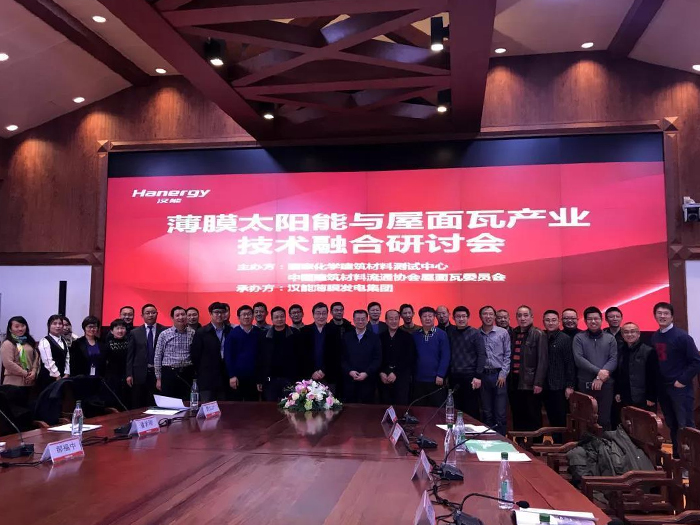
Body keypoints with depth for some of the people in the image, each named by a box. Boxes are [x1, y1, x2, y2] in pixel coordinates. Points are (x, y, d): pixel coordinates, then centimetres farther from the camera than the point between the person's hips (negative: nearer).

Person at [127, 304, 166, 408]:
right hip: (140, 373, 1)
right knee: (137, 406, 7)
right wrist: (129, 374, 0)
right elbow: (130, 355, 6)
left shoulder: (164, 331, 1)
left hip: (158, 373, -1)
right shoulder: (135, 333, 6)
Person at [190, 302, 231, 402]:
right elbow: (194, 355, 1)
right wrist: (199, 373, 3)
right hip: (207, 379, -3)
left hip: (225, 379, 3)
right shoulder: (201, 333, 0)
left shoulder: (230, 332, 7)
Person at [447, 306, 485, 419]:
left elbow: (482, 355, -6)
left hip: (470, 376, -3)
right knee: (455, 409, 6)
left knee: (472, 410, 1)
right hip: (454, 377, 4)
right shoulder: (450, 333, 9)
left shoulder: (475, 333, -1)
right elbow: (447, 355, 12)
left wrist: (478, 376, -12)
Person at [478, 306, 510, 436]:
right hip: (483, 376, 1)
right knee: (486, 412, 9)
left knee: (500, 413, 0)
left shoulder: (503, 333, 3)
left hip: (499, 375, -1)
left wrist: (503, 374, -4)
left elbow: (507, 355, 2)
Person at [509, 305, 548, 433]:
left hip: (530, 384, -5)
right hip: (514, 384, 5)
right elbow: (509, 358, 10)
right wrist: (508, 380, 5)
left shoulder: (538, 335, -5)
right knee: (517, 418, 13)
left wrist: (538, 383, -15)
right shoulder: (513, 334, 11)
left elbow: (542, 360, -9)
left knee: (534, 418, 5)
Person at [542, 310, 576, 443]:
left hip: (559, 386, -4)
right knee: (551, 419, 10)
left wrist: (570, 386, -10)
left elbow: (570, 363, -6)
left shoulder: (565, 339, -4)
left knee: (560, 420, 2)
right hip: (545, 386, 4)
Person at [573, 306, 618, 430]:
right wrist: (598, 371, -15)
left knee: (604, 419, 3)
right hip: (585, 384, -1)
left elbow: (614, 359, 0)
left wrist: (601, 377, -12)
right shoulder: (579, 338, 4)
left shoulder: (610, 338, 9)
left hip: (606, 384, 1)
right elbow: (578, 359, -7)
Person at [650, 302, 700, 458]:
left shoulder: (682, 336, -10)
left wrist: (682, 381, -13)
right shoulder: (654, 337, 7)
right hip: (662, 388, 6)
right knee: (672, 425, 14)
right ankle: (677, 456, 24)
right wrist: (655, 383, 5)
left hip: (680, 388, -5)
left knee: (685, 425, -3)